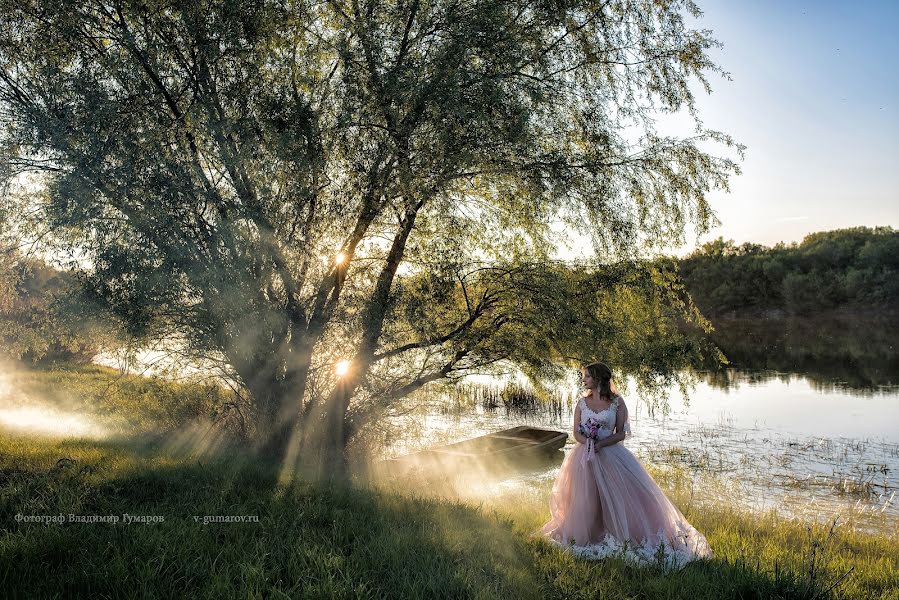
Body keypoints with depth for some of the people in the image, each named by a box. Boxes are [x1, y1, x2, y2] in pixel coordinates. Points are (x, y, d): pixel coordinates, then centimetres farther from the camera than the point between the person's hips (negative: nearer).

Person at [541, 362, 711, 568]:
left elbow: (621, 433, -4)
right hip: (584, 456, 2)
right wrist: (588, 442, -16)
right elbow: (576, 432, 4)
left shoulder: (617, 402, -2)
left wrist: (600, 444, -18)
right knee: (585, 499, 1)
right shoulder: (582, 403, 6)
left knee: (621, 495, -7)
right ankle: (584, 538, 17)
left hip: (610, 455, -2)